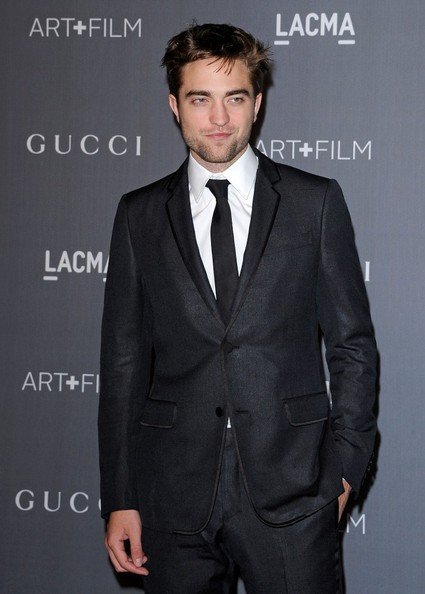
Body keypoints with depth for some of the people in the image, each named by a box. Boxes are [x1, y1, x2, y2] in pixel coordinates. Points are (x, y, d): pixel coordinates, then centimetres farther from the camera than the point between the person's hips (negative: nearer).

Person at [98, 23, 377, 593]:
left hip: (291, 489, -1)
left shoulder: (316, 202, 4)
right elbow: (123, 361, 7)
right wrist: (120, 499, 3)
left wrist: (343, 467, -3)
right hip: (174, 496, 1)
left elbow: (353, 343, 5)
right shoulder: (139, 214, 7)